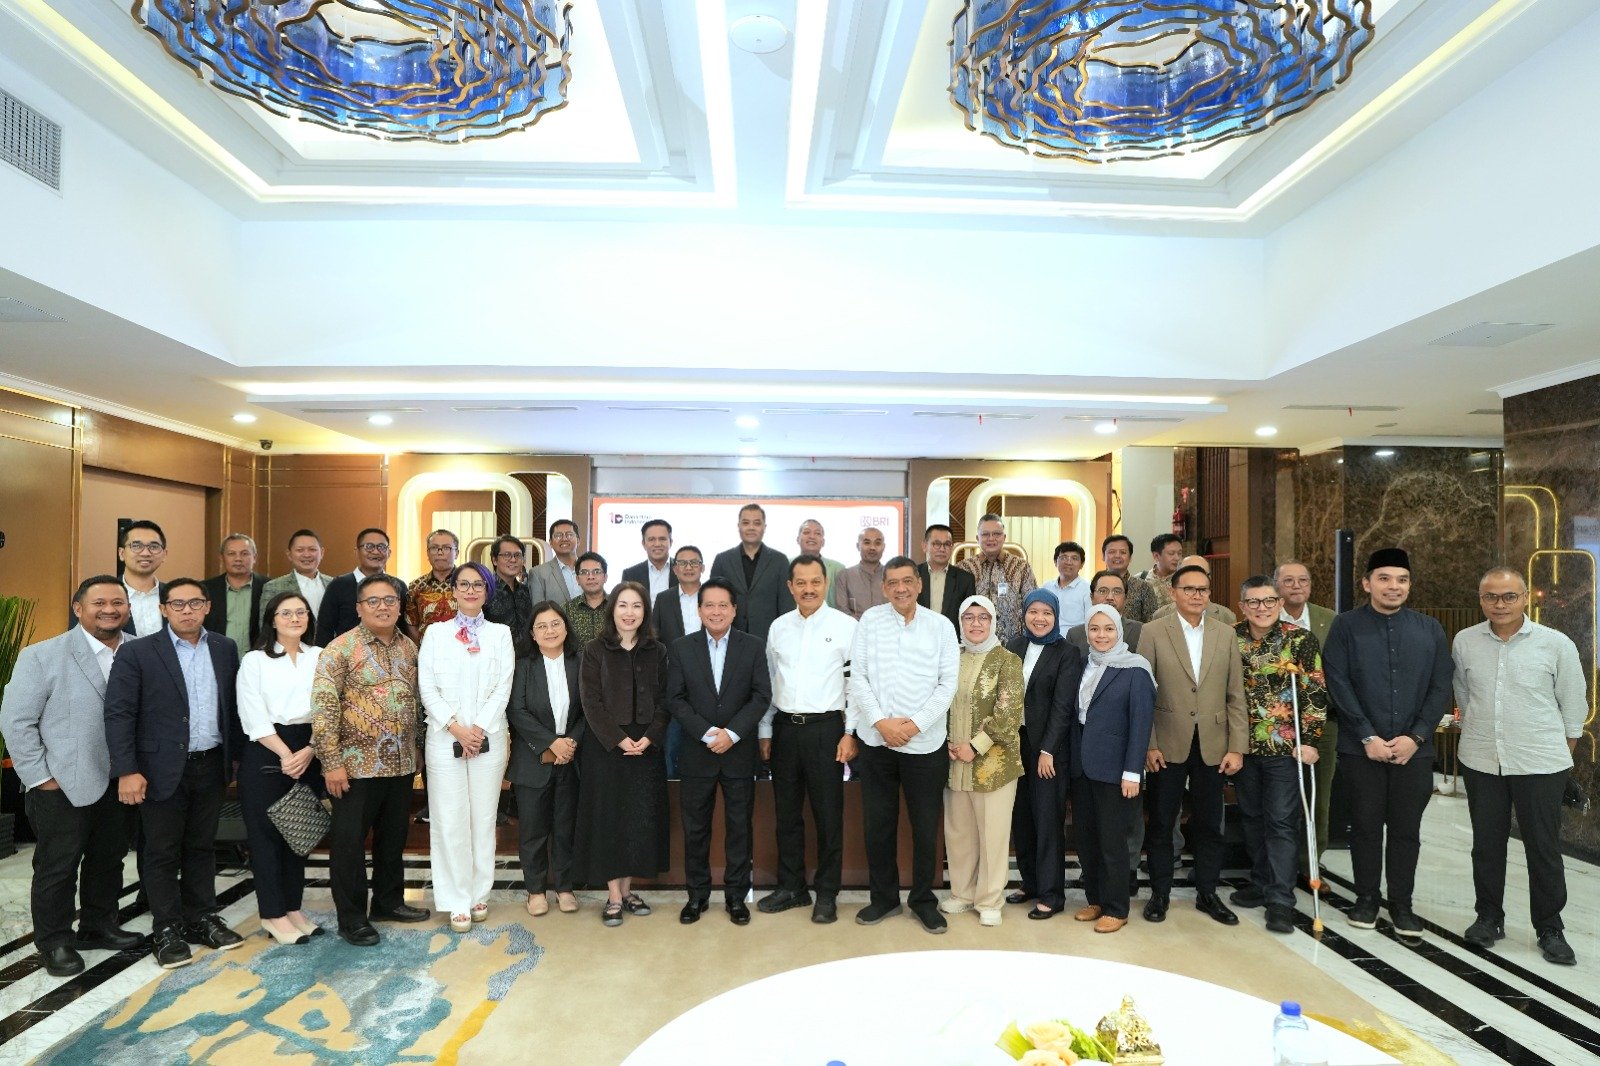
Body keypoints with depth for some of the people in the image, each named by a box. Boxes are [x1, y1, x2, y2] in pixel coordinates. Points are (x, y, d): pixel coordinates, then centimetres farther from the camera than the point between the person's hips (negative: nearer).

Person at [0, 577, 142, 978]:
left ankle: (98, 926, 35)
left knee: (109, 861, 17)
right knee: (57, 868, 10)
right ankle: (55, 943, 27)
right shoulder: (41, 656, -9)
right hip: (62, 786, -4)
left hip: (118, 783, 4)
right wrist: (40, 777, -9)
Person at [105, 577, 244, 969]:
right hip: (163, 769, -3)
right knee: (162, 853, 7)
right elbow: (119, 714, -10)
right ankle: (167, 930, 19)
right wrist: (127, 770, -15)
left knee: (202, 847, 15)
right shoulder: (136, 653, -7)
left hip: (212, 765, 4)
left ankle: (201, 918, 27)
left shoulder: (224, 649, 5)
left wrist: (235, 755, 7)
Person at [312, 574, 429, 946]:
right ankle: (352, 919, 21)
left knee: (393, 837, 17)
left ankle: (389, 901, 34)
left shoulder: (409, 648, 7)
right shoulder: (340, 648, -10)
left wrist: (416, 751, 12)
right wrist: (331, 762, -16)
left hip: (401, 763, 5)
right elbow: (323, 707, -13)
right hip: (357, 764, -5)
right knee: (349, 842, 6)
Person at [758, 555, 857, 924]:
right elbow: (769, 682, 12)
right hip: (784, 728, 4)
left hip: (826, 728, -4)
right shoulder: (778, 627, 8)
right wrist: (765, 732, 10)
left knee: (828, 814, 4)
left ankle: (827, 894, 20)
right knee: (786, 813, 13)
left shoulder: (845, 626, -4)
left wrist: (851, 733, -8)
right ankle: (791, 887, 28)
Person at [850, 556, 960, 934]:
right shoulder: (870, 620, 1)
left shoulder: (941, 626, 0)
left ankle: (923, 899, 27)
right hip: (877, 741, 1)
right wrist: (881, 722, -12)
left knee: (926, 827, 9)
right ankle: (884, 897, 28)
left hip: (925, 743, -1)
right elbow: (857, 677, -2)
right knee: (877, 824, 10)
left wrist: (916, 724, -13)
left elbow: (948, 684, -3)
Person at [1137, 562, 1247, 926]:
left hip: (1213, 744, 2)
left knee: (1208, 824, 12)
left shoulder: (1226, 635, 5)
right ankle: (1159, 893, 22)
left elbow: (1236, 696, 4)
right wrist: (1148, 744, -9)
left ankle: (1207, 893, 27)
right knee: (1161, 822, 8)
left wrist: (1237, 747, -1)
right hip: (1168, 744, -2)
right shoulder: (1153, 632, -3)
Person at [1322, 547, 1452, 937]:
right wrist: (1368, 737, -12)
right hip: (1361, 748, -2)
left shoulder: (1430, 630, 6)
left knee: (1407, 829, 9)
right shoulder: (1346, 626, -2)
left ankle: (1402, 904, 23)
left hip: (1414, 750, 2)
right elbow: (1338, 685, -6)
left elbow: (1441, 688, 3)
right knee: (1366, 825, 7)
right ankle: (1366, 899, 21)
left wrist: (1416, 736, -8)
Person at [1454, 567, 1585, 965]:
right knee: (1487, 845, 12)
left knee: (1544, 848, 6)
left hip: (1541, 764, -2)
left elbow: (1573, 701, 5)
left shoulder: (1557, 644, -7)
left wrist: (1565, 743, 13)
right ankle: (1488, 917, 26)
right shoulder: (1465, 642, -1)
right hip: (1481, 762, 2)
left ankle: (1550, 929, 21)